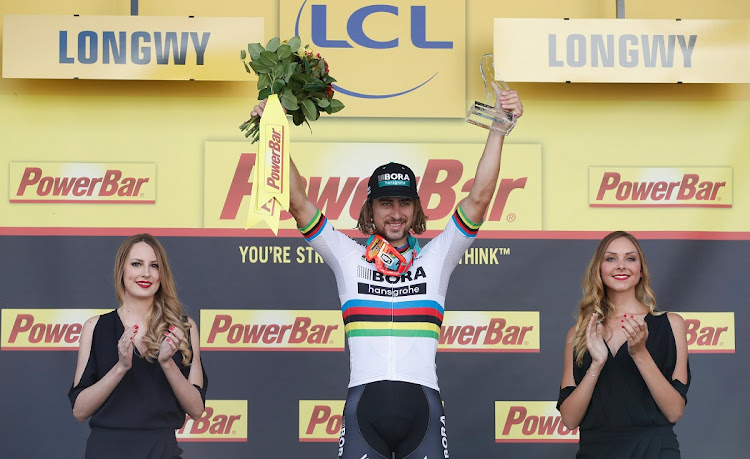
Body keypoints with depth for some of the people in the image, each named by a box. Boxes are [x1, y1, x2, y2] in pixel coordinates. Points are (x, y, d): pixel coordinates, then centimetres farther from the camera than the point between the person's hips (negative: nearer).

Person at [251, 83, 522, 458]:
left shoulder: (436, 258, 13)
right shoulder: (349, 257, 12)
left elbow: (479, 198, 5)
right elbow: (297, 203, 6)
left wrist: (498, 129, -2)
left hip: (423, 403, 0)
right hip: (364, 403, 0)